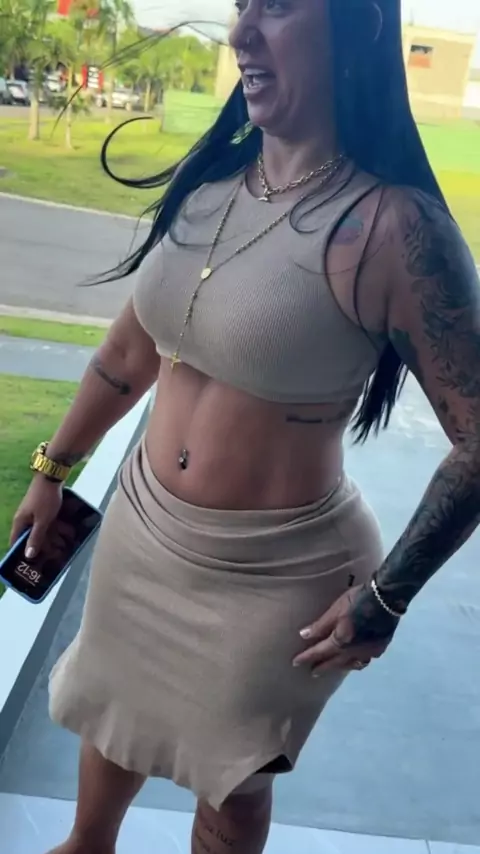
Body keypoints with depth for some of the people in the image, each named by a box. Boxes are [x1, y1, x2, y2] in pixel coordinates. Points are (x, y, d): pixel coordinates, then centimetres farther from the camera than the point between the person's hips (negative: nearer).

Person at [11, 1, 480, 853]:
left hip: (273, 574, -6)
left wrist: (386, 596, -17)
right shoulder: (209, 180, -3)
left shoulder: (391, 227, -23)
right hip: (139, 529, 6)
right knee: (111, 718, 30)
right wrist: (54, 470, 16)